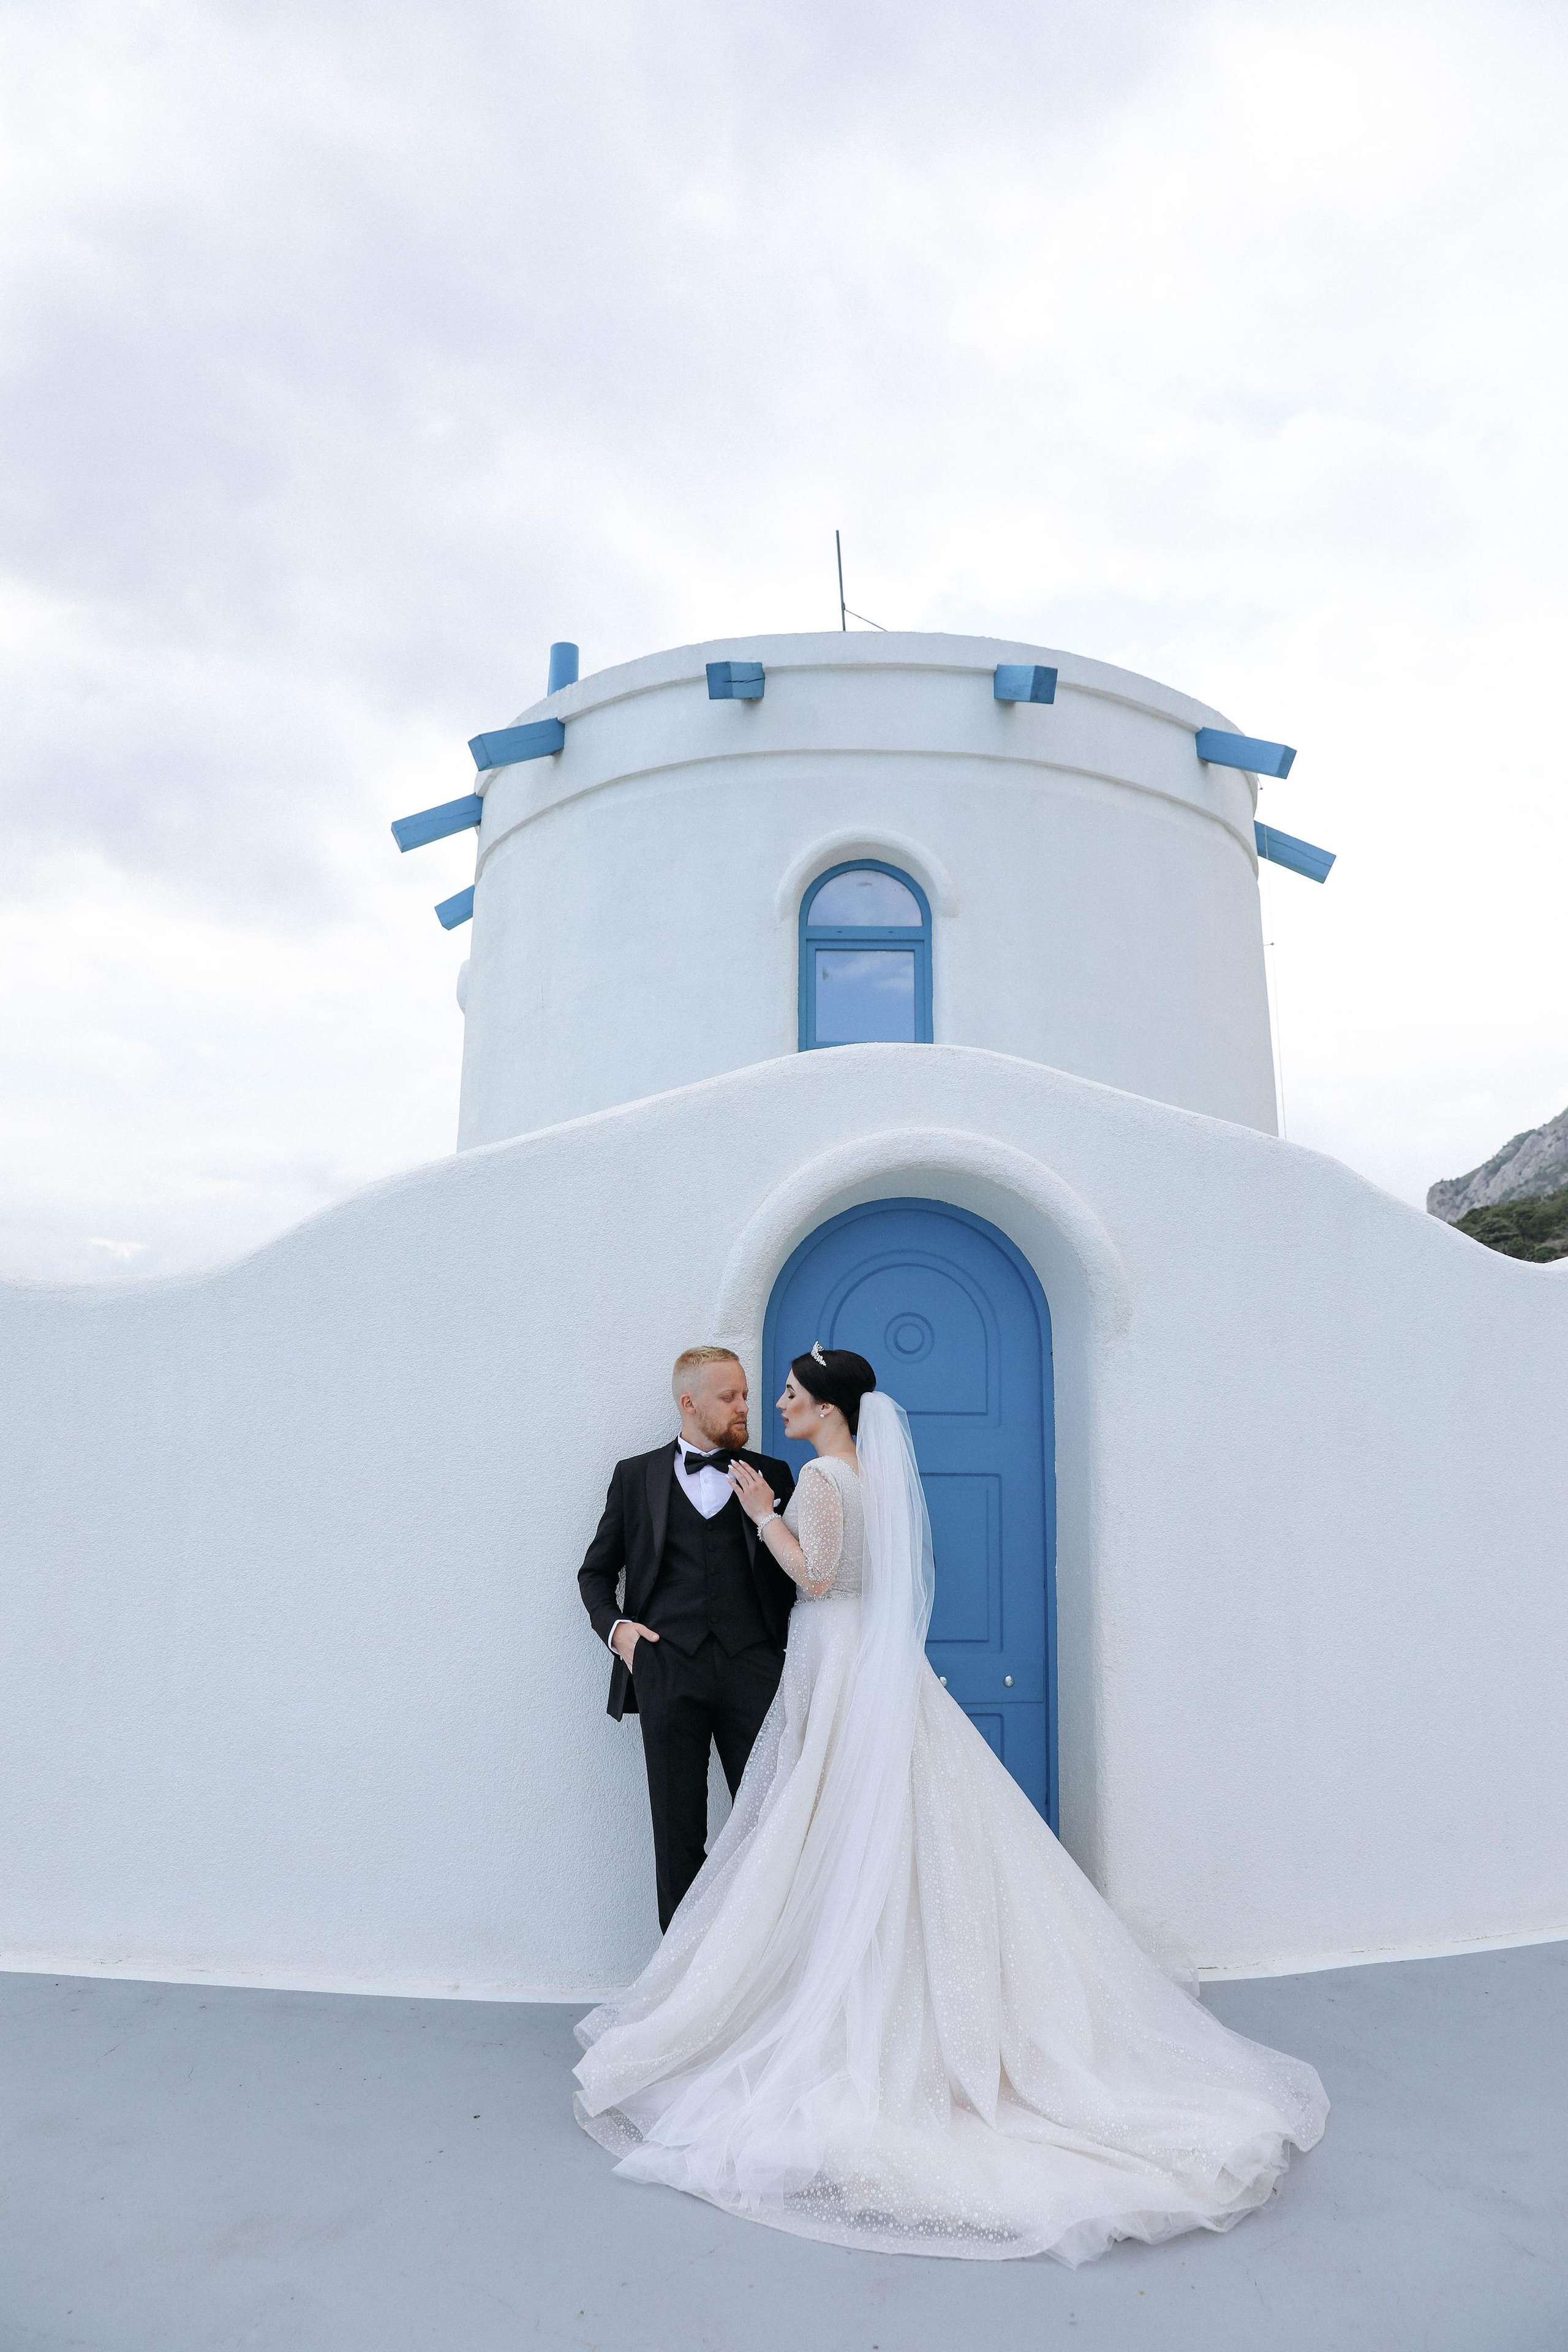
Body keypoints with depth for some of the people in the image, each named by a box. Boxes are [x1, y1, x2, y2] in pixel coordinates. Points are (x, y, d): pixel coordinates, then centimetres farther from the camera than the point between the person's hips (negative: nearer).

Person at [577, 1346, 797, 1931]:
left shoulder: (772, 1477, 11)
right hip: (667, 1670, 0)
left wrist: (768, 1515, -6)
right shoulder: (636, 1476, 10)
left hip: (753, 1667, 0)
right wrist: (614, 1626, 1)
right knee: (678, 1829, 8)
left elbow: (800, 1575, 10)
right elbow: (596, 1571, 16)